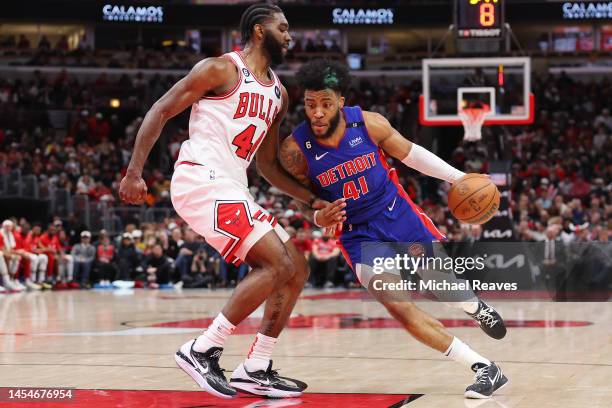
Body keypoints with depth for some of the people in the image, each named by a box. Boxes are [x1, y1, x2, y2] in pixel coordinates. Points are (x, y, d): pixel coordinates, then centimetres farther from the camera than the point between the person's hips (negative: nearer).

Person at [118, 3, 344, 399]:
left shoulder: (278, 93, 19)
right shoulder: (222, 69, -5)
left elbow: (267, 162, 24)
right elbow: (160, 112, -6)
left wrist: (314, 201, 14)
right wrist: (134, 172, -14)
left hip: (233, 189, 9)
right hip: (201, 179, -9)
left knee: (297, 271, 7)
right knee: (277, 265, -19)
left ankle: (255, 369, 9)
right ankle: (202, 350, -13)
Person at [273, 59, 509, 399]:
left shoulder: (369, 124, -17)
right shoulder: (295, 150, -19)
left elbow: (410, 154, 0)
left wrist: (458, 177, -4)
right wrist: (320, 215, -23)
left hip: (398, 214, 1)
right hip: (358, 235, -1)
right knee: (399, 308, -17)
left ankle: (475, 308, 52)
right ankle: (484, 369, -11)